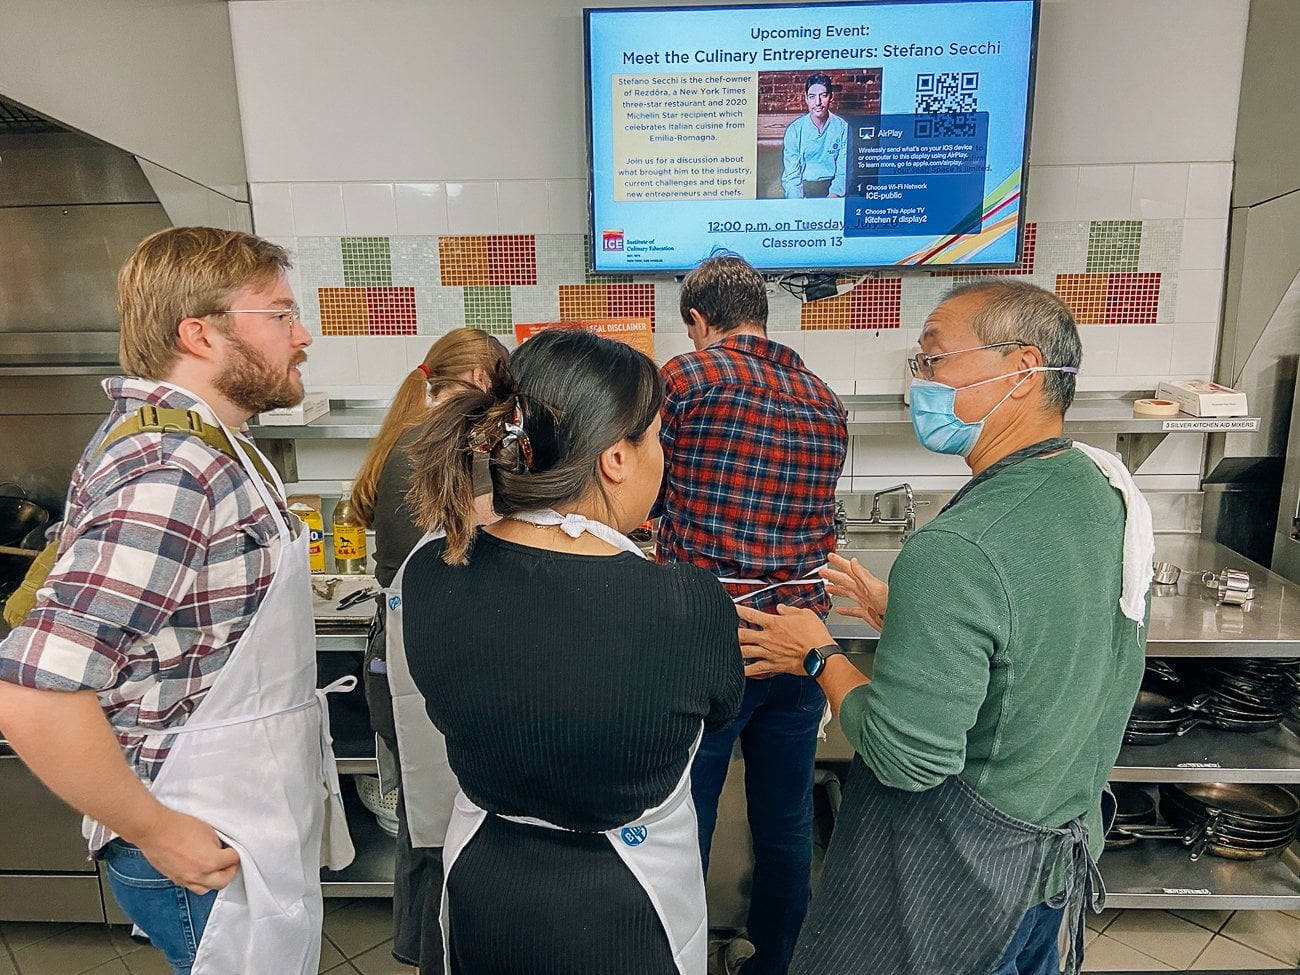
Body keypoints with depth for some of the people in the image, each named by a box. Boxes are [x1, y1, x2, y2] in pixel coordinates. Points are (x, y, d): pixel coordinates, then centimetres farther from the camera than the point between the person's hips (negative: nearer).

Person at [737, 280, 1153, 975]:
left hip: (955, 873, -8)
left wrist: (818, 656, -15)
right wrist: (908, 618, 8)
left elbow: (908, 759, -29)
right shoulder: (1101, 487, -3)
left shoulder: (955, 552, -33)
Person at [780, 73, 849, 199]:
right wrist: (798, 203, -20)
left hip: (832, 187, 0)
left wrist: (833, 196, -19)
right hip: (803, 186, 0)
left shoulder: (843, 128, 1)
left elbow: (844, 171, -1)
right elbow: (791, 174, -3)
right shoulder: (794, 129, 0)